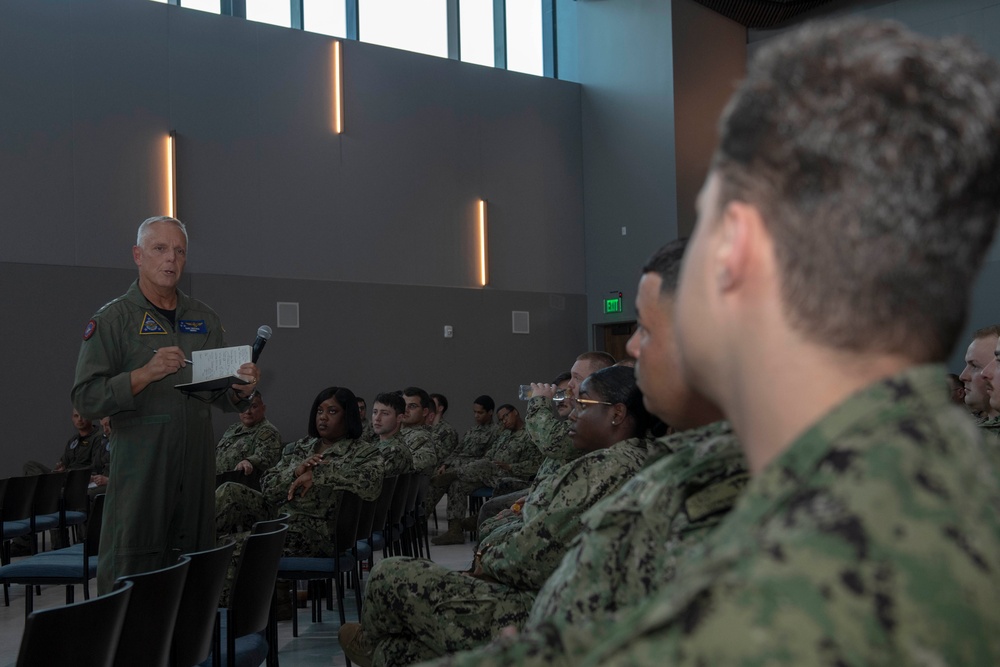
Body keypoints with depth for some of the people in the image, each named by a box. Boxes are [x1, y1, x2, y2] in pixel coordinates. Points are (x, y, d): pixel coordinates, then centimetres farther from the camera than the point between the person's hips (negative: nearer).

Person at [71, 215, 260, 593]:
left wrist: (243, 390, -4)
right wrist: (145, 375, -20)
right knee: (128, 578, -5)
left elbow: (223, 399, 19)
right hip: (139, 472, -4)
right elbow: (86, 399, -8)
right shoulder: (112, 319, 1)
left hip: (197, 470, 5)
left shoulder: (205, 320, 15)